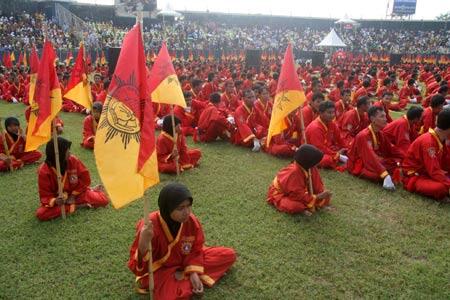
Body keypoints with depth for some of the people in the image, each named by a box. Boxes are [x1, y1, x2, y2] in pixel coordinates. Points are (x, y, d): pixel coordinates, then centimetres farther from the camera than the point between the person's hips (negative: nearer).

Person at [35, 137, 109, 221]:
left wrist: (73, 195, -11)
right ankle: (78, 205, -21)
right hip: (58, 198, 0)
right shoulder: (44, 171, -21)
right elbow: (45, 196, -15)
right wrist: (55, 201, -37)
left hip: (76, 193, 1)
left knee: (103, 200, -21)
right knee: (41, 214, -31)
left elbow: (85, 178, -4)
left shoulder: (73, 160, -17)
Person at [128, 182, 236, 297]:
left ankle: (181, 276, -9)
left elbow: (195, 250, 0)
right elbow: (138, 269, -29)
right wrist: (143, 245, -48)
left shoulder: (191, 220, -18)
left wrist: (194, 273, -15)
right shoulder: (151, 227, -30)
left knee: (229, 255, -5)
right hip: (160, 270, -5)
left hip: (185, 262, 5)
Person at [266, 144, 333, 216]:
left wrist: (322, 194, -23)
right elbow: (298, 195, -32)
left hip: (301, 192, 7)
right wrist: (317, 197, -30)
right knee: (293, 206, -40)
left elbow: (317, 184, -5)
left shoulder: (311, 169, -13)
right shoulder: (294, 173, -36)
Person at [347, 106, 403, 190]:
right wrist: (385, 175, -43)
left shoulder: (381, 134, 1)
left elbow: (391, 149, 4)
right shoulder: (363, 136, -26)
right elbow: (370, 158, -35)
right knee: (378, 174, -33)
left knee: (396, 164, -10)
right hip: (359, 165, -8)